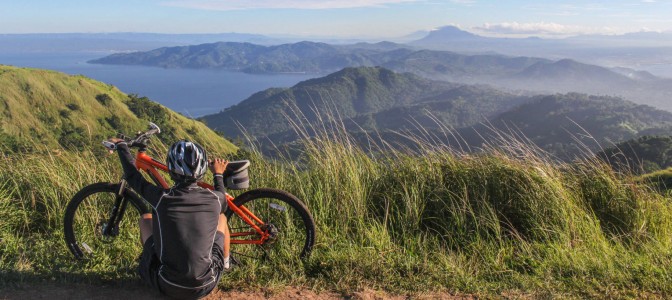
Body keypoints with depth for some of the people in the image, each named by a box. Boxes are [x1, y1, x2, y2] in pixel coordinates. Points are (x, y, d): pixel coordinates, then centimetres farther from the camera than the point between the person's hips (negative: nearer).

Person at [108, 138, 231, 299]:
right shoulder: (215, 199, -14)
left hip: (167, 287, 0)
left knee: (146, 218, 19)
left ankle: (147, 259, 42)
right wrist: (219, 174, 28)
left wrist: (121, 145, 18)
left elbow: (132, 176, 2)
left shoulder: (162, 198, -18)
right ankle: (226, 263, 41)